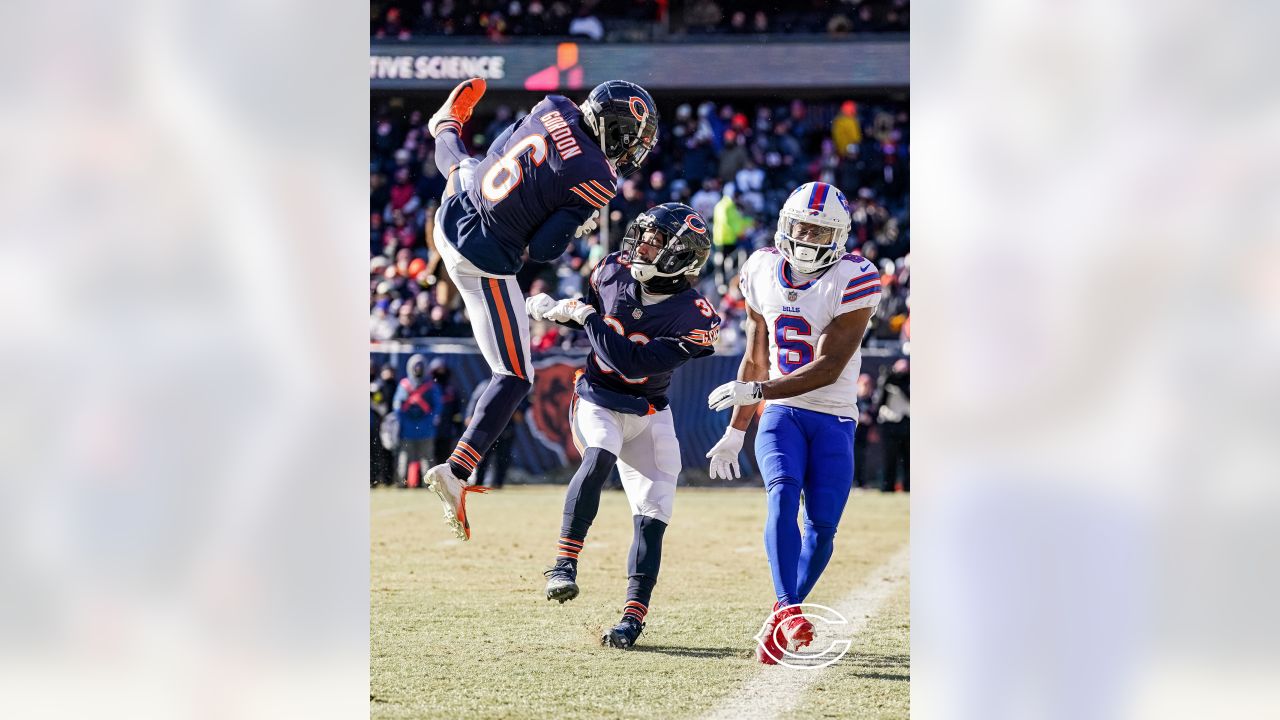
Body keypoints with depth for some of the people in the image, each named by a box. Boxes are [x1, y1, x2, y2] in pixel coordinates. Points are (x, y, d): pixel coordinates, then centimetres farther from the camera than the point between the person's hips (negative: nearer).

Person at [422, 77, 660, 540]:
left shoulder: (554, 109, -6)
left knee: (465, 169, 43)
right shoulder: (596, 181, -22)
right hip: (485, 262, -7)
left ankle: (447, 127, 77)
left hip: (452, 215, 7)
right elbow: (543, 250, -19)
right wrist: (578, 227, -1)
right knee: (515, 378, 1)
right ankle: (456, 472, -10)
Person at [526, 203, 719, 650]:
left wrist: (586, 317, -24)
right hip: (597, 400, 1)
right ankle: (564, 563, -31)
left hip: (648, 415, -1)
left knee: (651, 516, -5)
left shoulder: (693, 318, -21)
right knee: (600, 456, -31)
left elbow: (633, 363, -28)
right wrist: (557, 310, -4)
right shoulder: (614, 271, -7)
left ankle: (634, 615, 5)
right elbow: (589, 309, 16)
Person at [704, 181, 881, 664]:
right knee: (783, 495, -23)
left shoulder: (853, 281, -13)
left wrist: (755, 391, -27)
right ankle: (788, 611, -37)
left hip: (833, 419, -2)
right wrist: (735, 432, 20)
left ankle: (779, 625, 9)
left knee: (822, 525, -8)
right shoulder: (763, 272, 4)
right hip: (781, 412, 2)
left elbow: (828, 369, -19)